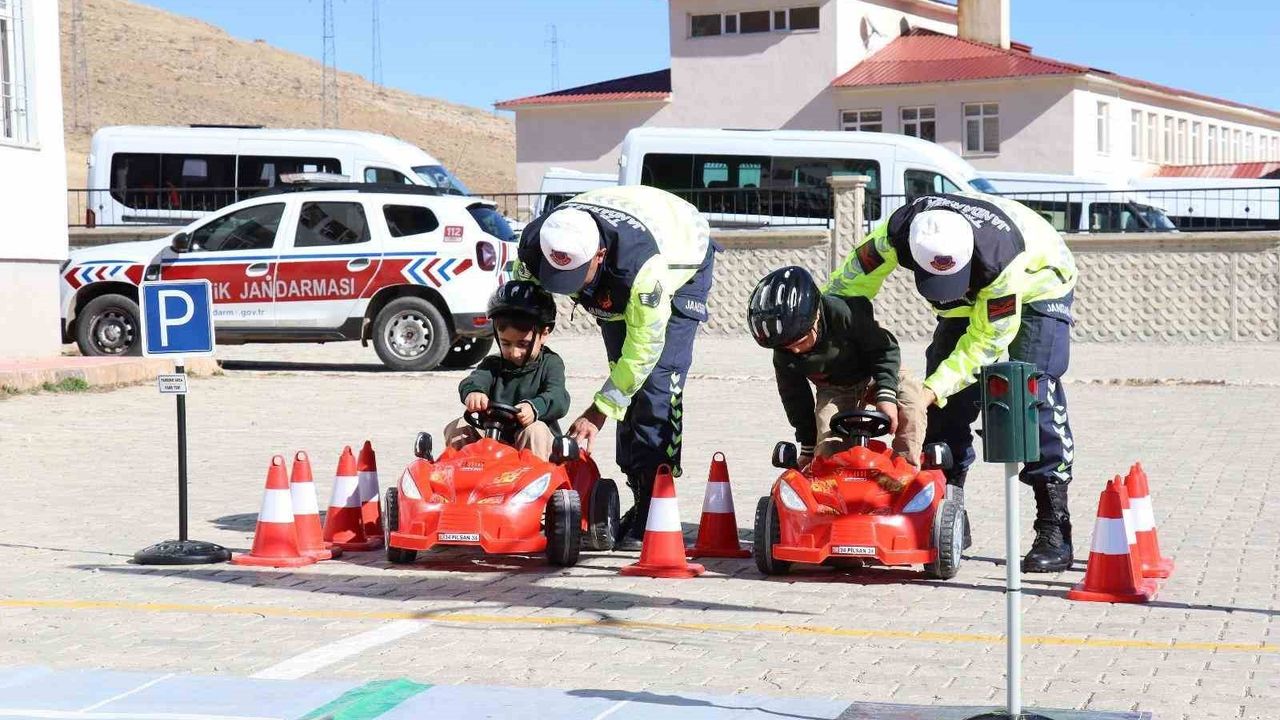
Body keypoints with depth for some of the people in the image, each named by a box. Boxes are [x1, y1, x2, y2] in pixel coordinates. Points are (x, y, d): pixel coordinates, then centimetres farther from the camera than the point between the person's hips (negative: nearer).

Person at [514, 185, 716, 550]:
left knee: (657, 384, -18)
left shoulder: (642, 262, -46)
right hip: (615, 287, 6)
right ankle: (640, 498, 9)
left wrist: (597, 413, -29)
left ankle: (653, 511, -17)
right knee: (626, 381, 1)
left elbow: (643, 348, -35)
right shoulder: (534, 248, -31)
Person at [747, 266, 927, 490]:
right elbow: (794, 397, -3)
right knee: (827, 450, -21)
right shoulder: (783, 354, -19)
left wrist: (886, 394, -33)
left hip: (875, 374, -3)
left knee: (910, 400, -33)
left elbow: (885, 348, -21)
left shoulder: (846, 314, -34)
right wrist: (807, 447, 2)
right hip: (834, 391, 3)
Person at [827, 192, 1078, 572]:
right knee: (947, 401, -4)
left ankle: (1054, 530, -17)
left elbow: (987, 341, -33)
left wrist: (931, 391, -37)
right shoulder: (899, 232, -31)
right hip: (971, 297, 5)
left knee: (1035, 396, -19)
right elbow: (851, 281, -15)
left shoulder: (1002, 258, -43)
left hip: (1038, 284, -5)